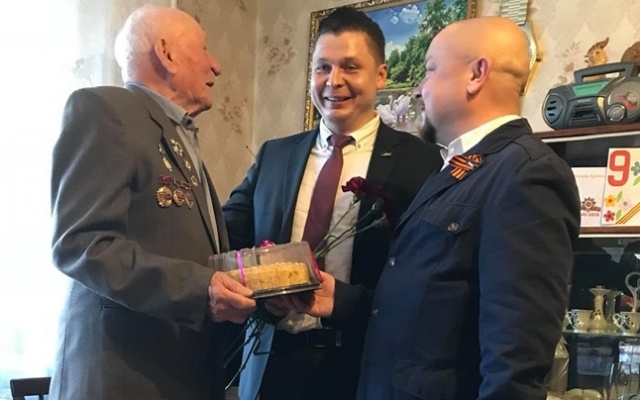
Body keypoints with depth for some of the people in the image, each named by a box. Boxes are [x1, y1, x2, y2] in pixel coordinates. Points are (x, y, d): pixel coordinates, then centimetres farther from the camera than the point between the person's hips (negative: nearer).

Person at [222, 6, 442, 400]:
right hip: (274, 361, 4)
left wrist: (341, 298, -24)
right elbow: (228, 240, 4)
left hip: (366, 367, -3)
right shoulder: (273, 155, 8)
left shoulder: (417, 160, -5)